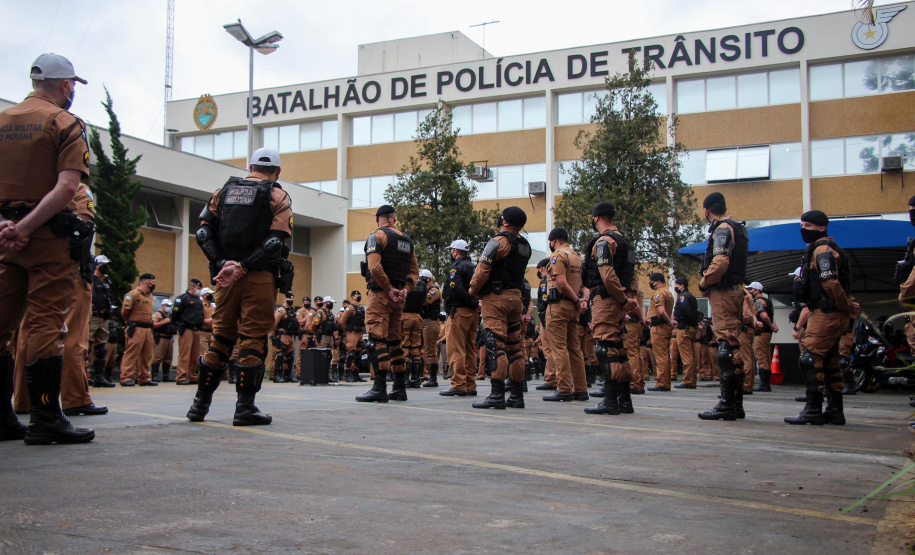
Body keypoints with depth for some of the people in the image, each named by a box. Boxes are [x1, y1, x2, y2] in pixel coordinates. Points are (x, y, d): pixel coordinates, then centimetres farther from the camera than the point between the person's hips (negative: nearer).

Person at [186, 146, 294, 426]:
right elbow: (275, 241, -12)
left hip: (226, 276, 4)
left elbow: (204, 232, 4)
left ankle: (200, 403, 18)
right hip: (260, 278, -4)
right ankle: (245, 408, -1)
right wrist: (242, 268, -15)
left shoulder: (223, 191, 15)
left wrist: (223, 263, -5)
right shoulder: (278, 197, 2)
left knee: (221, 336, 13)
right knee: (254, 339, -1)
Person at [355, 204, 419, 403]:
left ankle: (380, 387, -17)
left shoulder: (377, 236, -6)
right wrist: (405, 289, 0)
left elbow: (374, 267, -19)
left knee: (377, 339, -9)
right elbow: (414, 271, 13)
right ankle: (399, 387, 14)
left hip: (380, 293, -7)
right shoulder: (407, 239, 16)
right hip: (398, 296, 7)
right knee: (394, 340, 13)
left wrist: (389, 289, -12)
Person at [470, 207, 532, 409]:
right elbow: (519, 272, 14)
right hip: (515, 297, 8)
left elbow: (482, 269, -14)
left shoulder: (499, 241, -11)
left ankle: (497, 395, -15)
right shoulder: (525, 246, 13)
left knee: (496, 345, -10)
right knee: (513, 347, 11)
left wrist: (474, 290, 2)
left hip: (496, 298, -8)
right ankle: (517, 396, 14)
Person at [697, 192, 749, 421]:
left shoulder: (723, 229, -10)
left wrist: (704, 283, -9)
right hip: (735, 289, 10)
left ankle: (727, 404, -13)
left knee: (727, 344, -11)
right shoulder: (737, 229, 21)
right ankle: (735, 403, 15)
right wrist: (709, 283, 13)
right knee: (733, 345, 11)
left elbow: (720, 262, -23)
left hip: (723, 291, -10)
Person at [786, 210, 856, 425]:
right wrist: (849, 304, 9)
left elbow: (830, 283, -22)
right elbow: (834, 284, 23)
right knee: (829, 362, 12)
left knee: (810, 359, -12)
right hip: (829, 314, 11)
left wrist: (847, 306, -12)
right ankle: (835, 410, 16)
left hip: (826, 313, -11)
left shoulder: (822, 249, -11)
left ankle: (813, 410, -12)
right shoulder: (820, 249, 22)